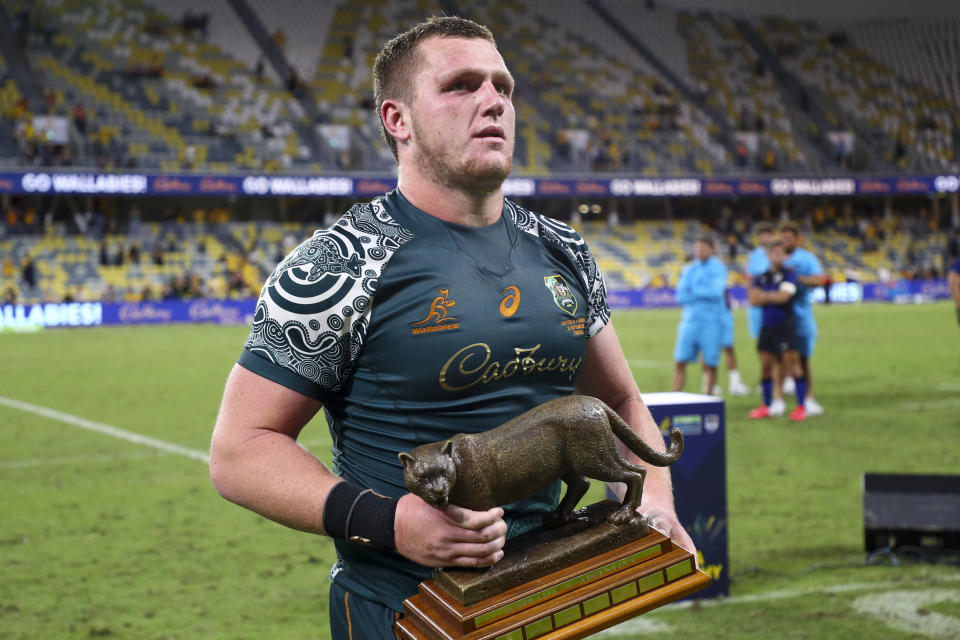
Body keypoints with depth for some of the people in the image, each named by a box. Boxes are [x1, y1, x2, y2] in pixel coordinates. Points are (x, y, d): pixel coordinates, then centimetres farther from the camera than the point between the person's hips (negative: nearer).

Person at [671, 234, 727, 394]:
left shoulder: (719, 269, 1)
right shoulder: (689, 269, 11)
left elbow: (716, 292, -13)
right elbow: (680, 296, 3)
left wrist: (694, 291, -3)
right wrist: (704, 293, -7)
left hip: (711, 322, -3)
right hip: (690, 320, 3)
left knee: (710, 365, -2)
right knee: (680, 362, -2)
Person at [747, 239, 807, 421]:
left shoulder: (789, 275, -2)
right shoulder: (761, 277, 13)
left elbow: (783, 296, -14)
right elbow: (754, 299, 1)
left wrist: (764, 296, -5)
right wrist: (774, 297, -10)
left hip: (785, 325, -5)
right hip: (766, 325, 5)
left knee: (792, 364, -7)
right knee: (765, 366, 7)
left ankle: (801, 406, -2)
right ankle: (766, 406, 17)